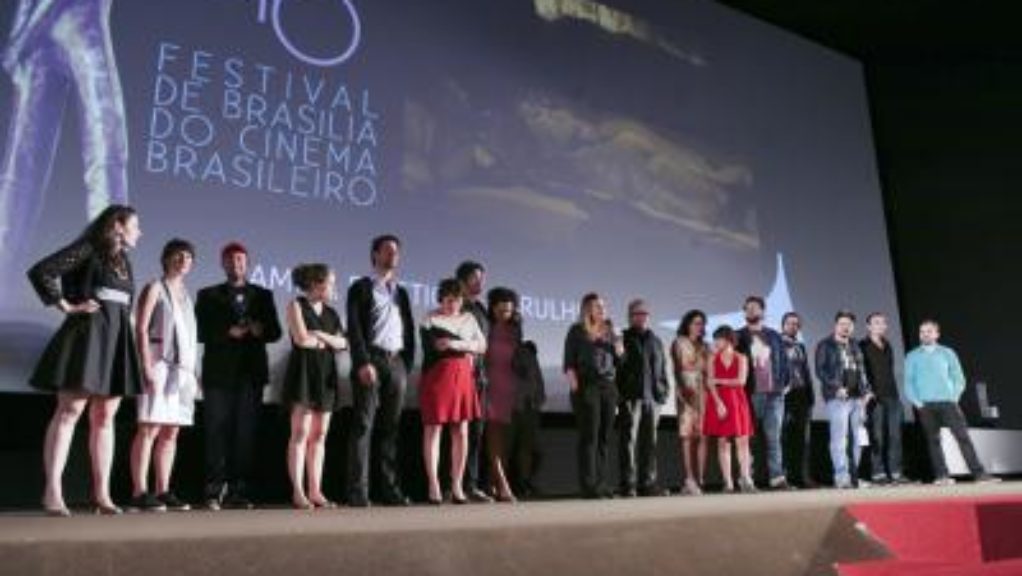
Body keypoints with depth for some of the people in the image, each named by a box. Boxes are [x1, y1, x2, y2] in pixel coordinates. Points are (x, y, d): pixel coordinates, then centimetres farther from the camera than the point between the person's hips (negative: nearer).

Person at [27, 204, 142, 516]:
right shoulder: (88, 249, -4)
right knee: (69, 411, -9)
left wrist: (122, 327, 13)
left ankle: (101, 493, 6)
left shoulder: (124, 261, 18)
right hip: (88, 334, -7)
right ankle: (53, 491, -8)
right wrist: (67, 305, -11)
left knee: (105, 417, 5)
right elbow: (40, 271, -12)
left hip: (117, 339, 7)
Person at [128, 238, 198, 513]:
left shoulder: (186, 294, 20)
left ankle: (163, 491, 7)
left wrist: (194, 371, 12)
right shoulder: (155, 288, 2)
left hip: (183, 367, 6)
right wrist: (147, 367, -16)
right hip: (159, 363, -6)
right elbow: (141, 329, -7)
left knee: (171, 432, 4)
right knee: (150, 429, -10)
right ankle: (139, 492, -9)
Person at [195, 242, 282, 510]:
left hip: (251, 372, 1)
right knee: (217, 432, -4)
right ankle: (215, 491, 0)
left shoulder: (262, 295, 16)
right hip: (219, 371, -1)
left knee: (246, 433, -1)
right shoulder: (208, 295, 13)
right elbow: (201, 332, 1)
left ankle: (239, 492, 3)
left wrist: (260, 330, -12)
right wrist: (228, 332, -15)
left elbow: (275, 332, 10)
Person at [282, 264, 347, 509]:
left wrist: (319, 335, -8)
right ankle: (298, 492, -6)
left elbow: (343, 343, 7)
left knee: (319, 435, 4)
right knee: (301, 432, -8)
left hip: (326, 374, 6)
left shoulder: (331, 313, 17)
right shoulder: (296, 305, 1)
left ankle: (315, 491, 7)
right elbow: (301, 339, -11)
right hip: (303, 372, -6)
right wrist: (327, 341, 3)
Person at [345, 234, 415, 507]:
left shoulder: (402, 292, 22)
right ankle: (358, 491, -8)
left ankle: (390, 488, 9)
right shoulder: (361, 287, 5)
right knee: (363, 426, -7)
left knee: (391, 428, 6)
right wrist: (363, 363, -16)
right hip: (371, 360, -5)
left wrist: (407, 365, 8)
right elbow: (354, 328, -6)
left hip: (397, 362, 5)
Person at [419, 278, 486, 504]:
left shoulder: (469, 318, 17)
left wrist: (456, 344, -6)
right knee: (433, 429, -4)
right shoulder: (430, 320, 2)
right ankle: (434, 487, 1)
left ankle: (457, 487, 8)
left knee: (461, 432, 2)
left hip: (463, 377, 4)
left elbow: (482, 346, 9)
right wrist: (466, 347, -8)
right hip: (437, 376, -4)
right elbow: (433, 346, -12)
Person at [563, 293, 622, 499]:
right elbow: (569, 363, -2)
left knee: (604, 437, 5)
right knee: (589, 437, -7)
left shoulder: (609, 332, 17)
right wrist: (574, 385, -14)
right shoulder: (577, 331, 3)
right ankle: (589, 485, -6)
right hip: (586, 387, -5)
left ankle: (601, 483, 10)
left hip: (608, 387, 5)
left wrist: (619, 353, 1)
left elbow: (617, 364, 22)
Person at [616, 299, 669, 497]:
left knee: (649, 442, 7)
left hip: (652, 397, 5)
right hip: (631, 397, -5)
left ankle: (647, 483, 13)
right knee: (629, 440, -5)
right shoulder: (623, 339, 4)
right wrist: (620, 393, -15)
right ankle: (628, 485, -3)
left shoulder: (655, 341, 20)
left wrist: (663, 391, 10)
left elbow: (662, 368, 21)